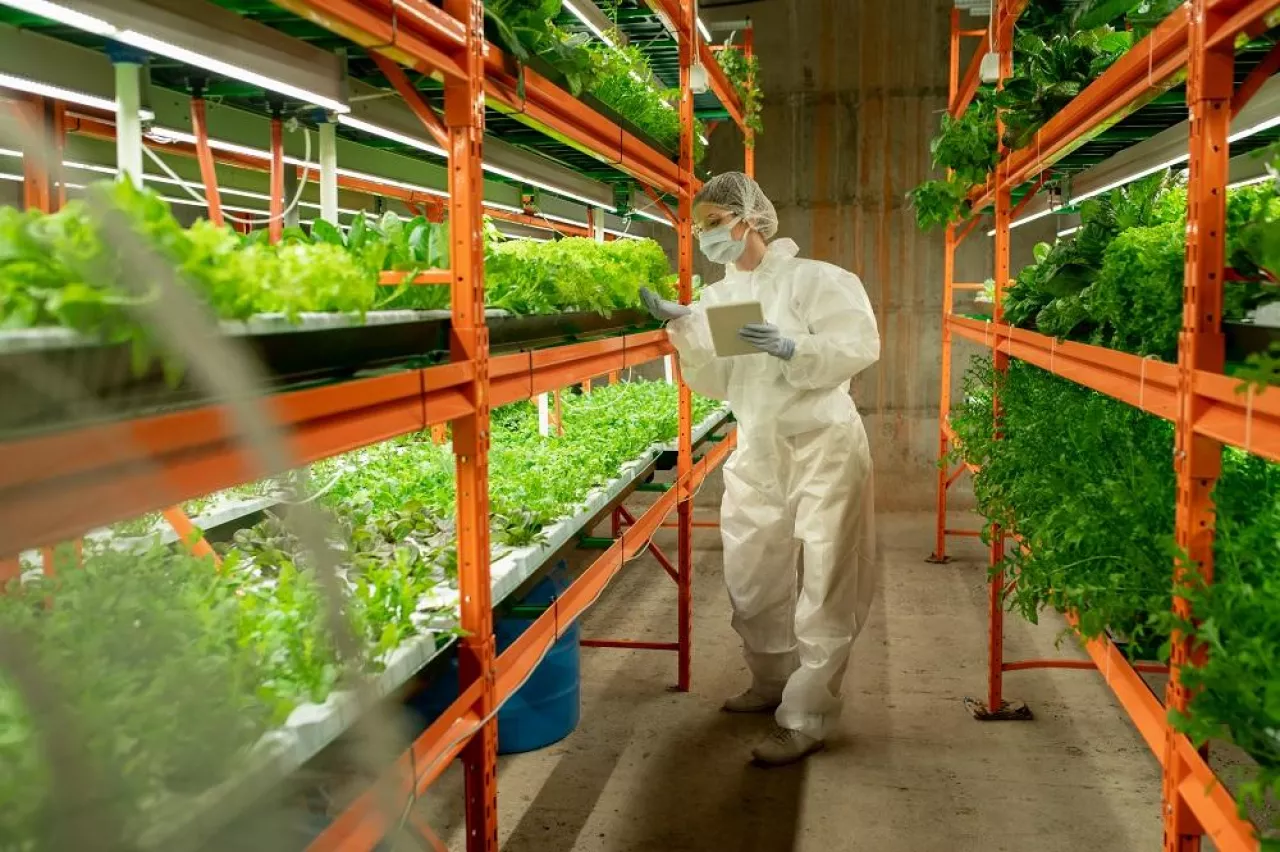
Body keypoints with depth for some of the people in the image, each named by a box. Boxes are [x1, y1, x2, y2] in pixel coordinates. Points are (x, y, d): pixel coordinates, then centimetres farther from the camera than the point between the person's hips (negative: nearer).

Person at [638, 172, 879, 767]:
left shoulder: (816, 280, -8)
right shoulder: (717, 297, 10)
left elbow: (860, 346, -15)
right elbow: (716, 382, 9)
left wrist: (790, 349, -27)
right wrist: (683, 327, -3)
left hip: (823, 448, -7)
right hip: (757, 452, 7)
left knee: (822, 588, -1)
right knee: (751, 579, 15)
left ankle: (805, 719, 7)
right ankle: (772, 683, 36)